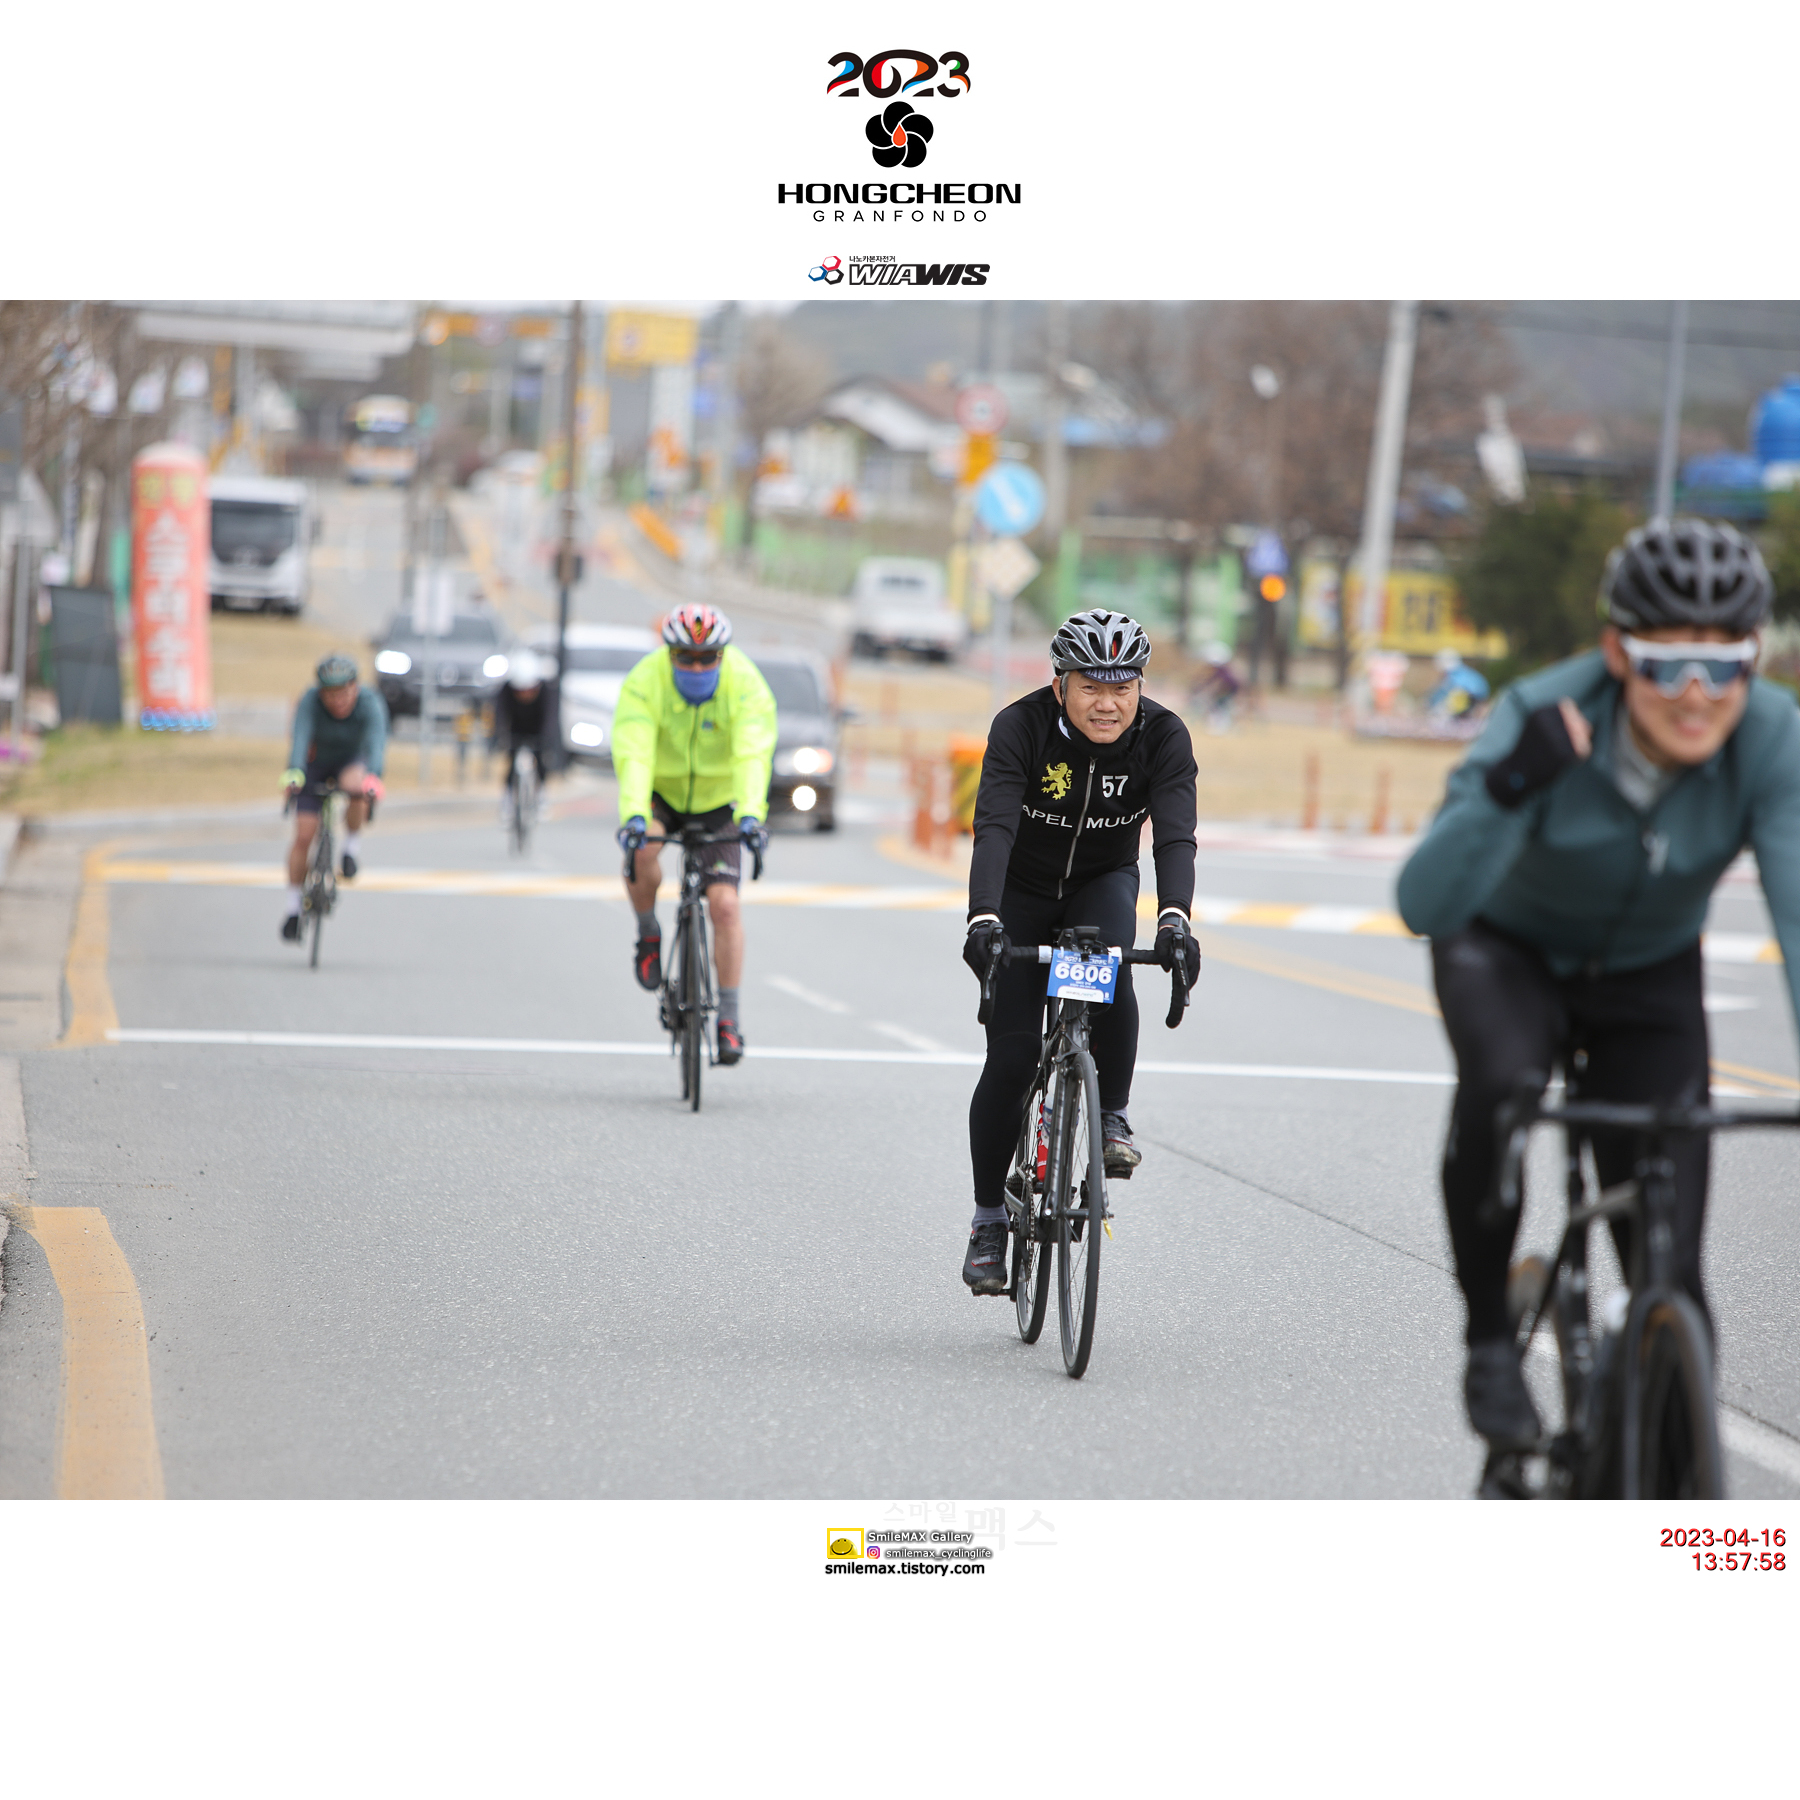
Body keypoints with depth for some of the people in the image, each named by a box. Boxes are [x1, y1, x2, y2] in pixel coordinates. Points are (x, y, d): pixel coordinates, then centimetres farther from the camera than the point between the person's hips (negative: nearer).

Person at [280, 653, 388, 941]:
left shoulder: (370, 704, -29)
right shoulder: (310, 702, -28)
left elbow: (375, 742, -43)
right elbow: (300, 737, -42)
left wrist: (372, 777, -61)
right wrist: (293, 773, -60)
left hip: (354, 761, 0)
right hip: (317, 764, 0)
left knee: (354, 784, -37)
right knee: (303, 836, -9)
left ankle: (351, 848, -12)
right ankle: (293, 908, 6)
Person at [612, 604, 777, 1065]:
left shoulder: (745, 685, -25)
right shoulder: (645, 682, -26)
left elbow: (752, 756, -37)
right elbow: (633, 754, -37)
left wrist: (750, 814, -53)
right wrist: (633, 814, -53)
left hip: (717, 798, 0)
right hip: (660, 790, 0)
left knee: (724, 904, -13)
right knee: (641, 851, -33)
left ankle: (730, 1018, -4)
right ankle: (648, 933, -4)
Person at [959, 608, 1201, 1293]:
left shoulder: (1163, 737, -22)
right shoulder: (1021, 727, -27)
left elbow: (1175, 834, -33)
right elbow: (993, 827, -38)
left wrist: (1174, 917, -52)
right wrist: (983, 919, -54)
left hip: (1103, 884, 1)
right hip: (1022, 894, -1)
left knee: (1107, 971, -33)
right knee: (1012, 1055, -8)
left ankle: (1112, 1118, -13)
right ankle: (989, 1218, 6)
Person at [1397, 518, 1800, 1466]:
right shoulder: (1545, 719, -32)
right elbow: (1425, 904, -41)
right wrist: (1510, 788, -58)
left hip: (1648, 979, 2)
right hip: (1508, 947, -2)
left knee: (1670, 1273, -8)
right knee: (1501, 1084, -37)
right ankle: (1489, 1343, -15)